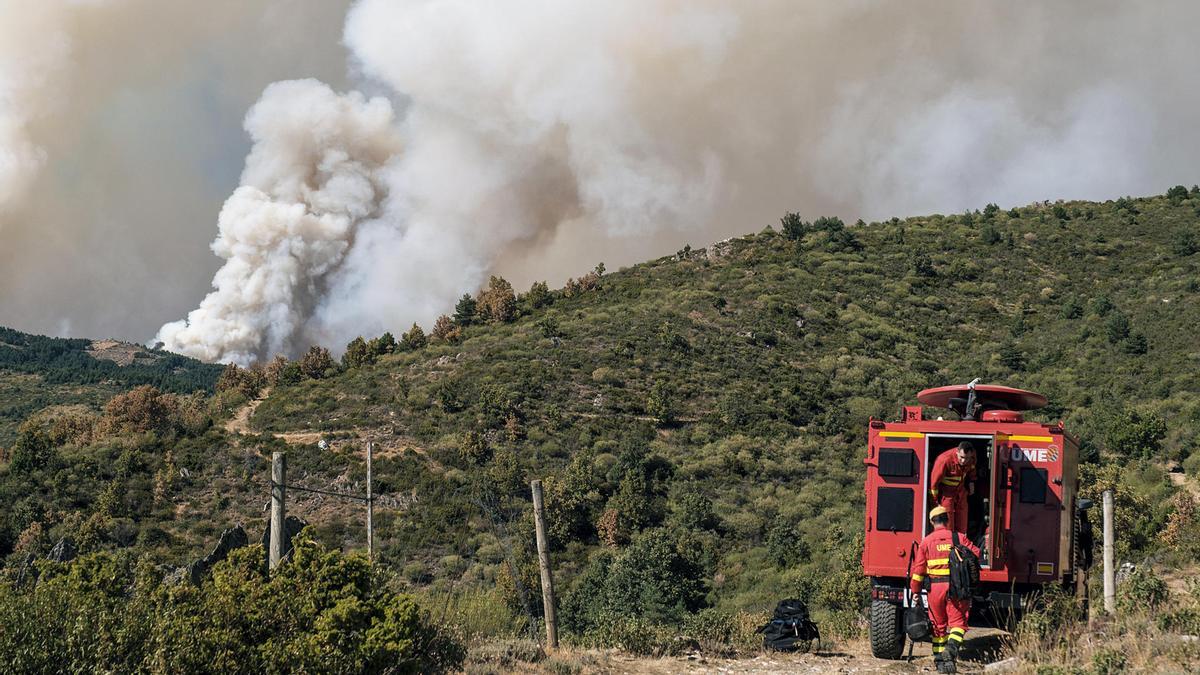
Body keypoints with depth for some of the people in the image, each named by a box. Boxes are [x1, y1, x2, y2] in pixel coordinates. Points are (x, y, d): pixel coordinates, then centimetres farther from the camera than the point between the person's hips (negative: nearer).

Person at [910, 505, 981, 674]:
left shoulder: (926, 541, 2)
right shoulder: (959, 538, 2)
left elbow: (918, 568, 2)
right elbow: (976, 554, -2)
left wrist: (915, 590, 10)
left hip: (935, 587, 1)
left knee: (938, 626, 12)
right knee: (957, 623, 3)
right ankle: (951, 651, -22)